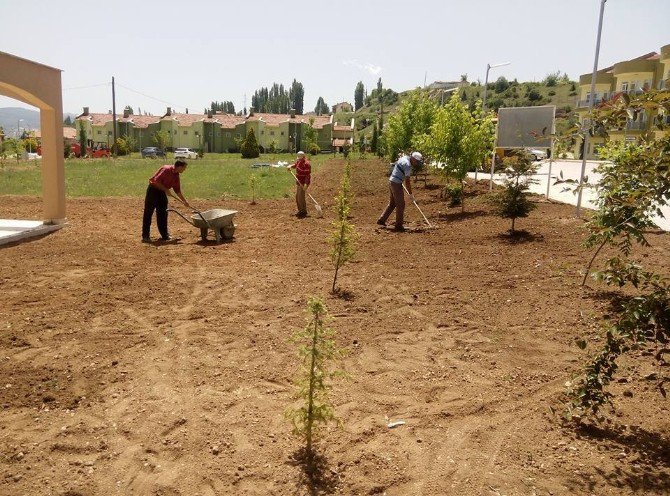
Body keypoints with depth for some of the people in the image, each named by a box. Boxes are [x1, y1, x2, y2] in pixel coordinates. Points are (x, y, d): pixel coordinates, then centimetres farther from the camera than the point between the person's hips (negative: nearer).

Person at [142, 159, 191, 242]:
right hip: (153, 190, -8)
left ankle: (165, 235, 16)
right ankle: (145, 236, -2)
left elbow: (177, 190, 14)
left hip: (162, 192, 8)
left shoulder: (176, 176, 6)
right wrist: (166, 190, -19)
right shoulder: (166, 169, -19)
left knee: (163, 214, 9)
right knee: (148, 213, -4)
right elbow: (157, 181, -24)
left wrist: (184, 201, 13)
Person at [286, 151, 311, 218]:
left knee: (301, 197, -12)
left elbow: (308, 175, -24)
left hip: (304, 182, -9)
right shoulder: (298, 161, 4)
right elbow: (295, 165, 27)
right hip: (298, 181, 10)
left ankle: (304, 212, -1)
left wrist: (306, 184, -32)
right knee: (297, 196, 13)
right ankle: (300, 210, 25)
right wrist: (290, 166, 6)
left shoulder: (306, 164, -22)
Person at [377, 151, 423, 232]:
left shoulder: (404, 158, 9)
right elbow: (407, 181, -18)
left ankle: (381, 220, 19)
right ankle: (398, 226, 2)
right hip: (396, 184, -10)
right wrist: (410, 194, -11)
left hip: (391, 181, 10)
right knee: (400, 205, -2)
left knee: (392, 203, 18)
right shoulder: (408, 165, -19)